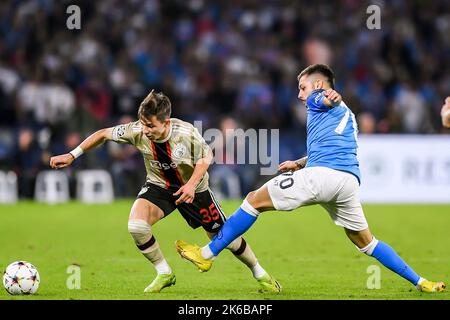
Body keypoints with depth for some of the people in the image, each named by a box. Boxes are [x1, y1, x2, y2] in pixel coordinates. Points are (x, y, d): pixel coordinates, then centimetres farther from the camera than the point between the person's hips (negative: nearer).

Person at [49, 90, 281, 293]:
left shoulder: (186, 133, -31)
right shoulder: (137, 131, -26)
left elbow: (206, 157, -13)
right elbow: (103, 134, -11)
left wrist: (191, 184, -27)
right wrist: (72, 156, -13)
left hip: (192, 188, -2)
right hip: (159, 186, 2)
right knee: (136, 226, -26)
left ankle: (259, 273, 33)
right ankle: (164, 274, -3)